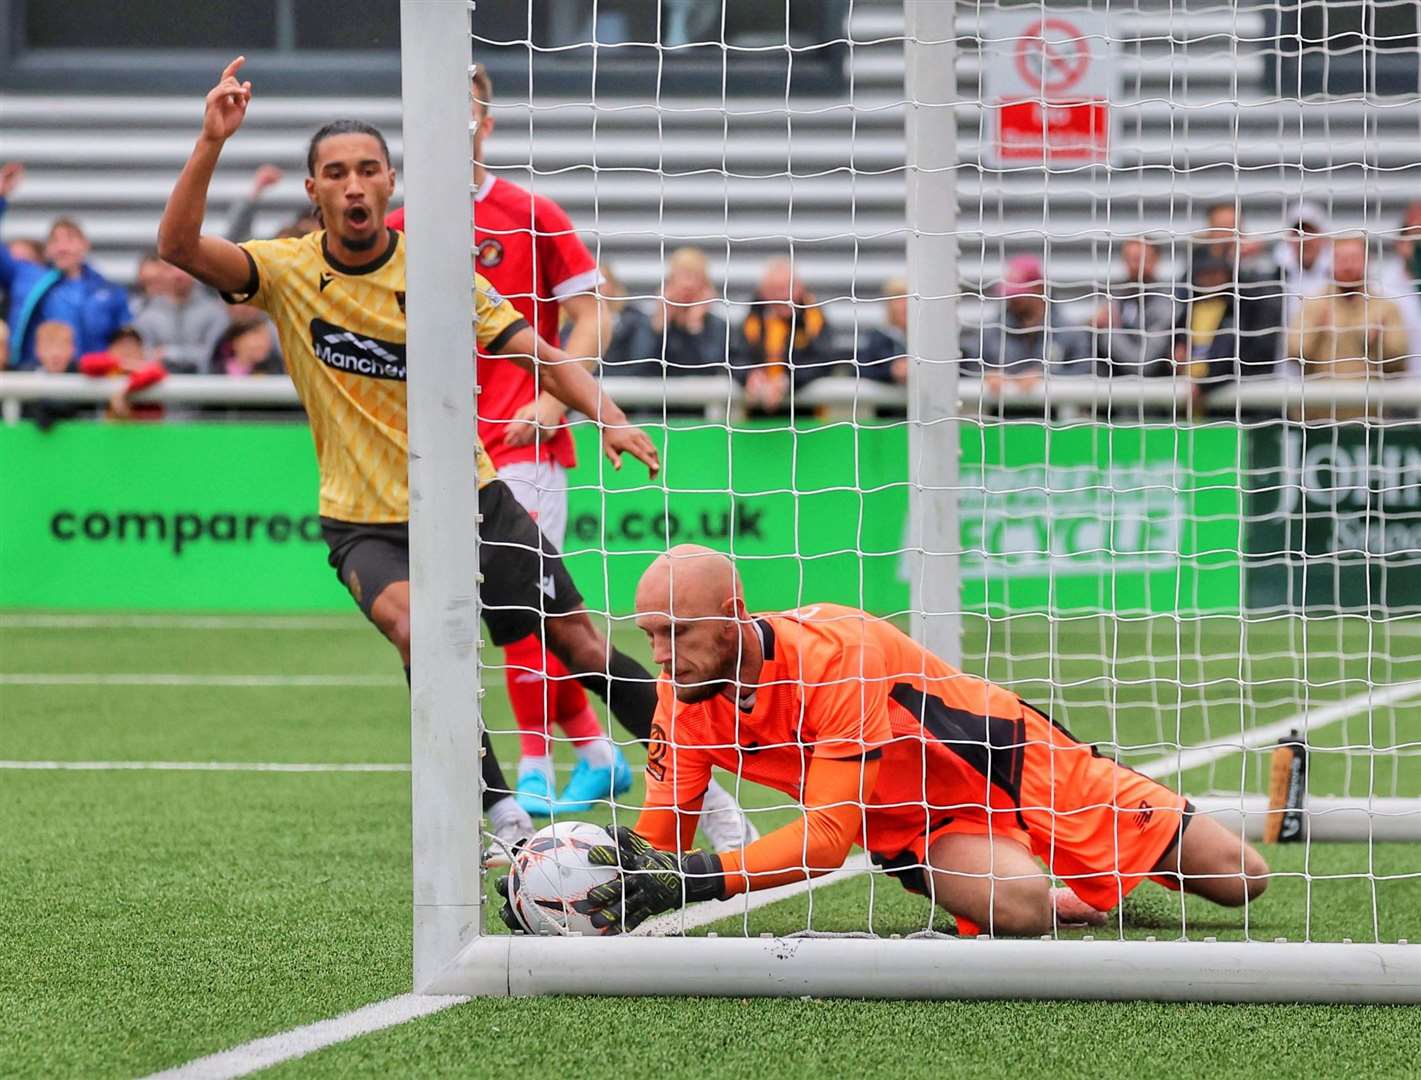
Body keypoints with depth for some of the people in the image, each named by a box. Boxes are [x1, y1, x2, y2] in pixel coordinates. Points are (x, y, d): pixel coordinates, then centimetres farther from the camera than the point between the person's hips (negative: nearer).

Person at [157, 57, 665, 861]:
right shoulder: (287, 271, -7)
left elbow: (530, 349, -11)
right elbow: (180, 246, -22)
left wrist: (608, 416, -28)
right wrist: (212, 143, -35)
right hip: (364, 520, -1)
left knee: (582, 645, 0)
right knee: (414, 626, -31)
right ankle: (503, 811, -27)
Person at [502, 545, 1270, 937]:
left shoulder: (834, 655, -34)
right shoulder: (684, 698, -15)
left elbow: (827, 836, -35)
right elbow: (657, 841, -9)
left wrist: (696, 879, -46)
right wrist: (595, 888, -32)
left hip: (1006, 756, -4)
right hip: (911, 825, 4)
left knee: (1236, 879, -8)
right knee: (1018, 908, -32)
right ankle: (1090, 901, 10)